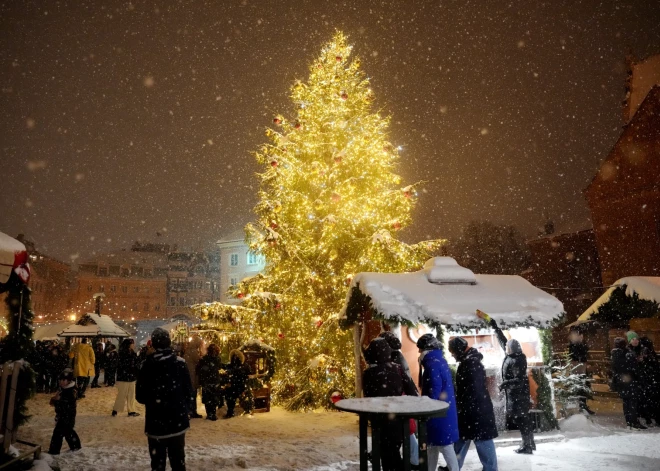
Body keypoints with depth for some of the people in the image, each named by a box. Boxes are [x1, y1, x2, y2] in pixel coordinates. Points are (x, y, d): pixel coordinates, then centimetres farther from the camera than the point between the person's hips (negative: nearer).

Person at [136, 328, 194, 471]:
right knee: (178, 459, 15)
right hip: (178, 420, 1)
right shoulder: (180, 363, -9)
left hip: (156, 422, -1)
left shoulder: (147, 365, -11)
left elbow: (140, 396, -4)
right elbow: (189, 391, -4)